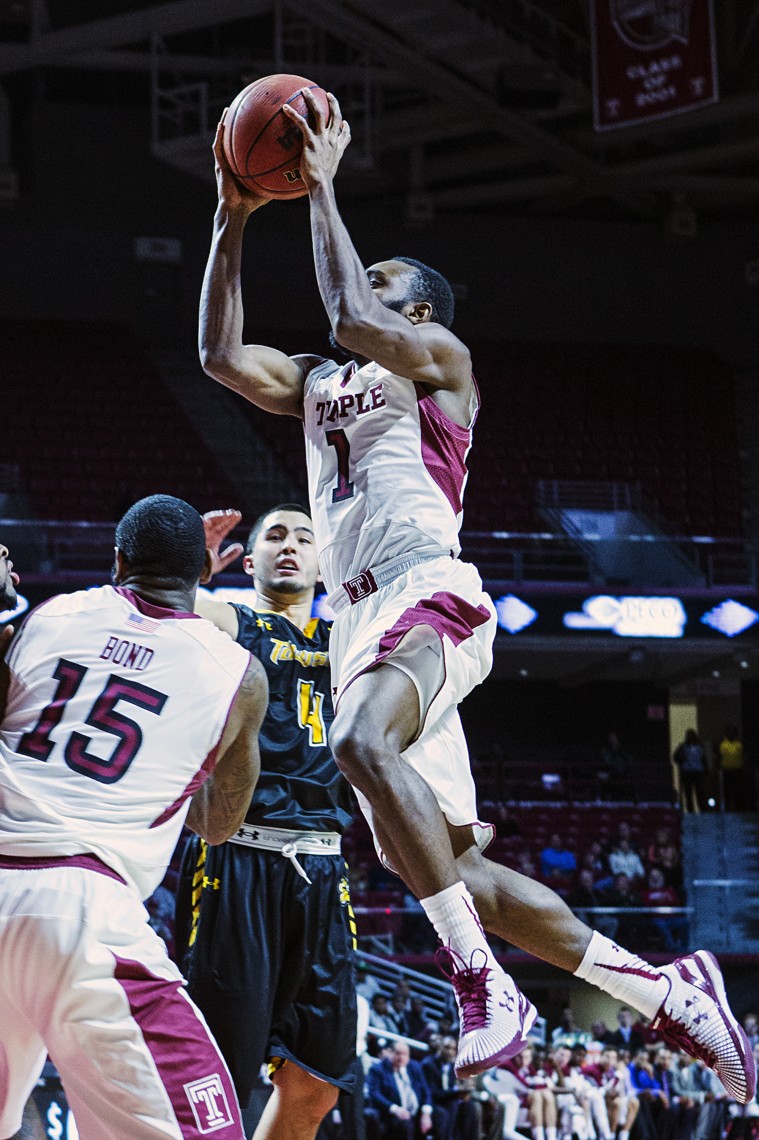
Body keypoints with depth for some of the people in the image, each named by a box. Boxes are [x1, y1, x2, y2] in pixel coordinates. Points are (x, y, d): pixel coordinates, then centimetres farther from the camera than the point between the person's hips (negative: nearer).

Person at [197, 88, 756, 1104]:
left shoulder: (441, 361, 8)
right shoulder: (318, 384, 29)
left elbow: (351, 318, -11)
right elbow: (219, 353, 19)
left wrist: (322, 187, -3)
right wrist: (232, 220, 15)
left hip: (429, 595, -8)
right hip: (360, 620, 8)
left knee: (364, 744, -39)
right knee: (453, 872, 2)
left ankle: (483, 985, -39)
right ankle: (665, 991, 11)